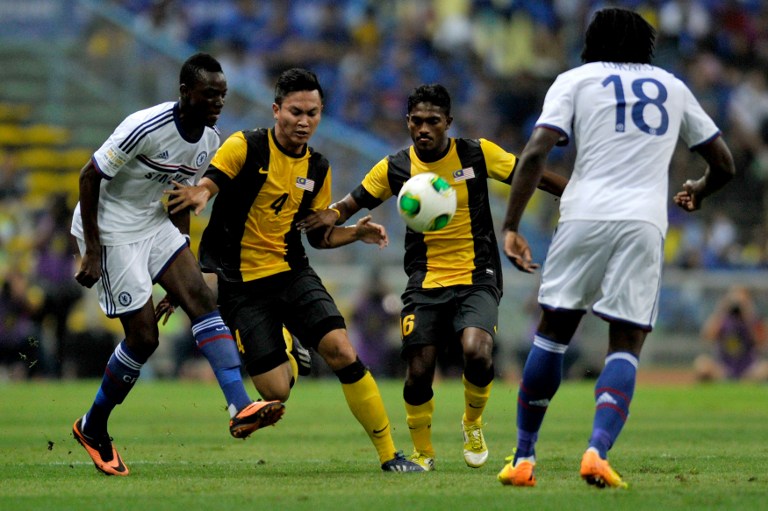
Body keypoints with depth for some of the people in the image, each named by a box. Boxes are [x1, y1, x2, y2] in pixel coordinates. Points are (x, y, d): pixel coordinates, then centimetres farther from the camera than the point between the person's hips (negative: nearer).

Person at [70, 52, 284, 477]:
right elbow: (89, 177, -19)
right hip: (111, 230, -7)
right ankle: (92, 429, 13)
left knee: (202, 299, -13)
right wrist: (92, 250, -19)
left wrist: (183, 262, 14)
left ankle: (239, 408, -24)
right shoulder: (146, 127, -24)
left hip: (155, 226, 7)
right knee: (144, 337, -8)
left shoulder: (210, 141, 0)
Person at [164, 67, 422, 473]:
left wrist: (356, 233, -2)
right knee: (276, 392, -12)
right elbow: (206, 185, -17)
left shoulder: (318, 169, 8)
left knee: (341, 351, -17)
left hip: (292, 272, 4)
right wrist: (199, 194, -41)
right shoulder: (245, 147, -9)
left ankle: (389, 454, -7)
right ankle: (287, 360, 29)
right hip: (241, 283, -4)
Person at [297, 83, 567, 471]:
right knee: (418, 373, -9)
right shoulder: (394, 169, 0)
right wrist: (330, 216, -15)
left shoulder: (477, 153, -4)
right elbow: (353, 202, 7)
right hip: (425, 283, 2)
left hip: (477, 279, -2)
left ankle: (473, 424, 6)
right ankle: (422, 453, 18)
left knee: (476, 352, -26)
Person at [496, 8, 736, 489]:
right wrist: (699, 190, 47)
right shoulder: (673, 87, 20)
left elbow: (536, 152, -2)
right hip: (644, 222, 1)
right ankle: (598, 451, -19)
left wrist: (511, 226, -2)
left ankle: (524, 458, 11)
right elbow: (724, 164, 26)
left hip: (585, 215, -1)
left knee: (553, 332, 11)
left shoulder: (575, 80, 13)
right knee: (626, 345, 3)